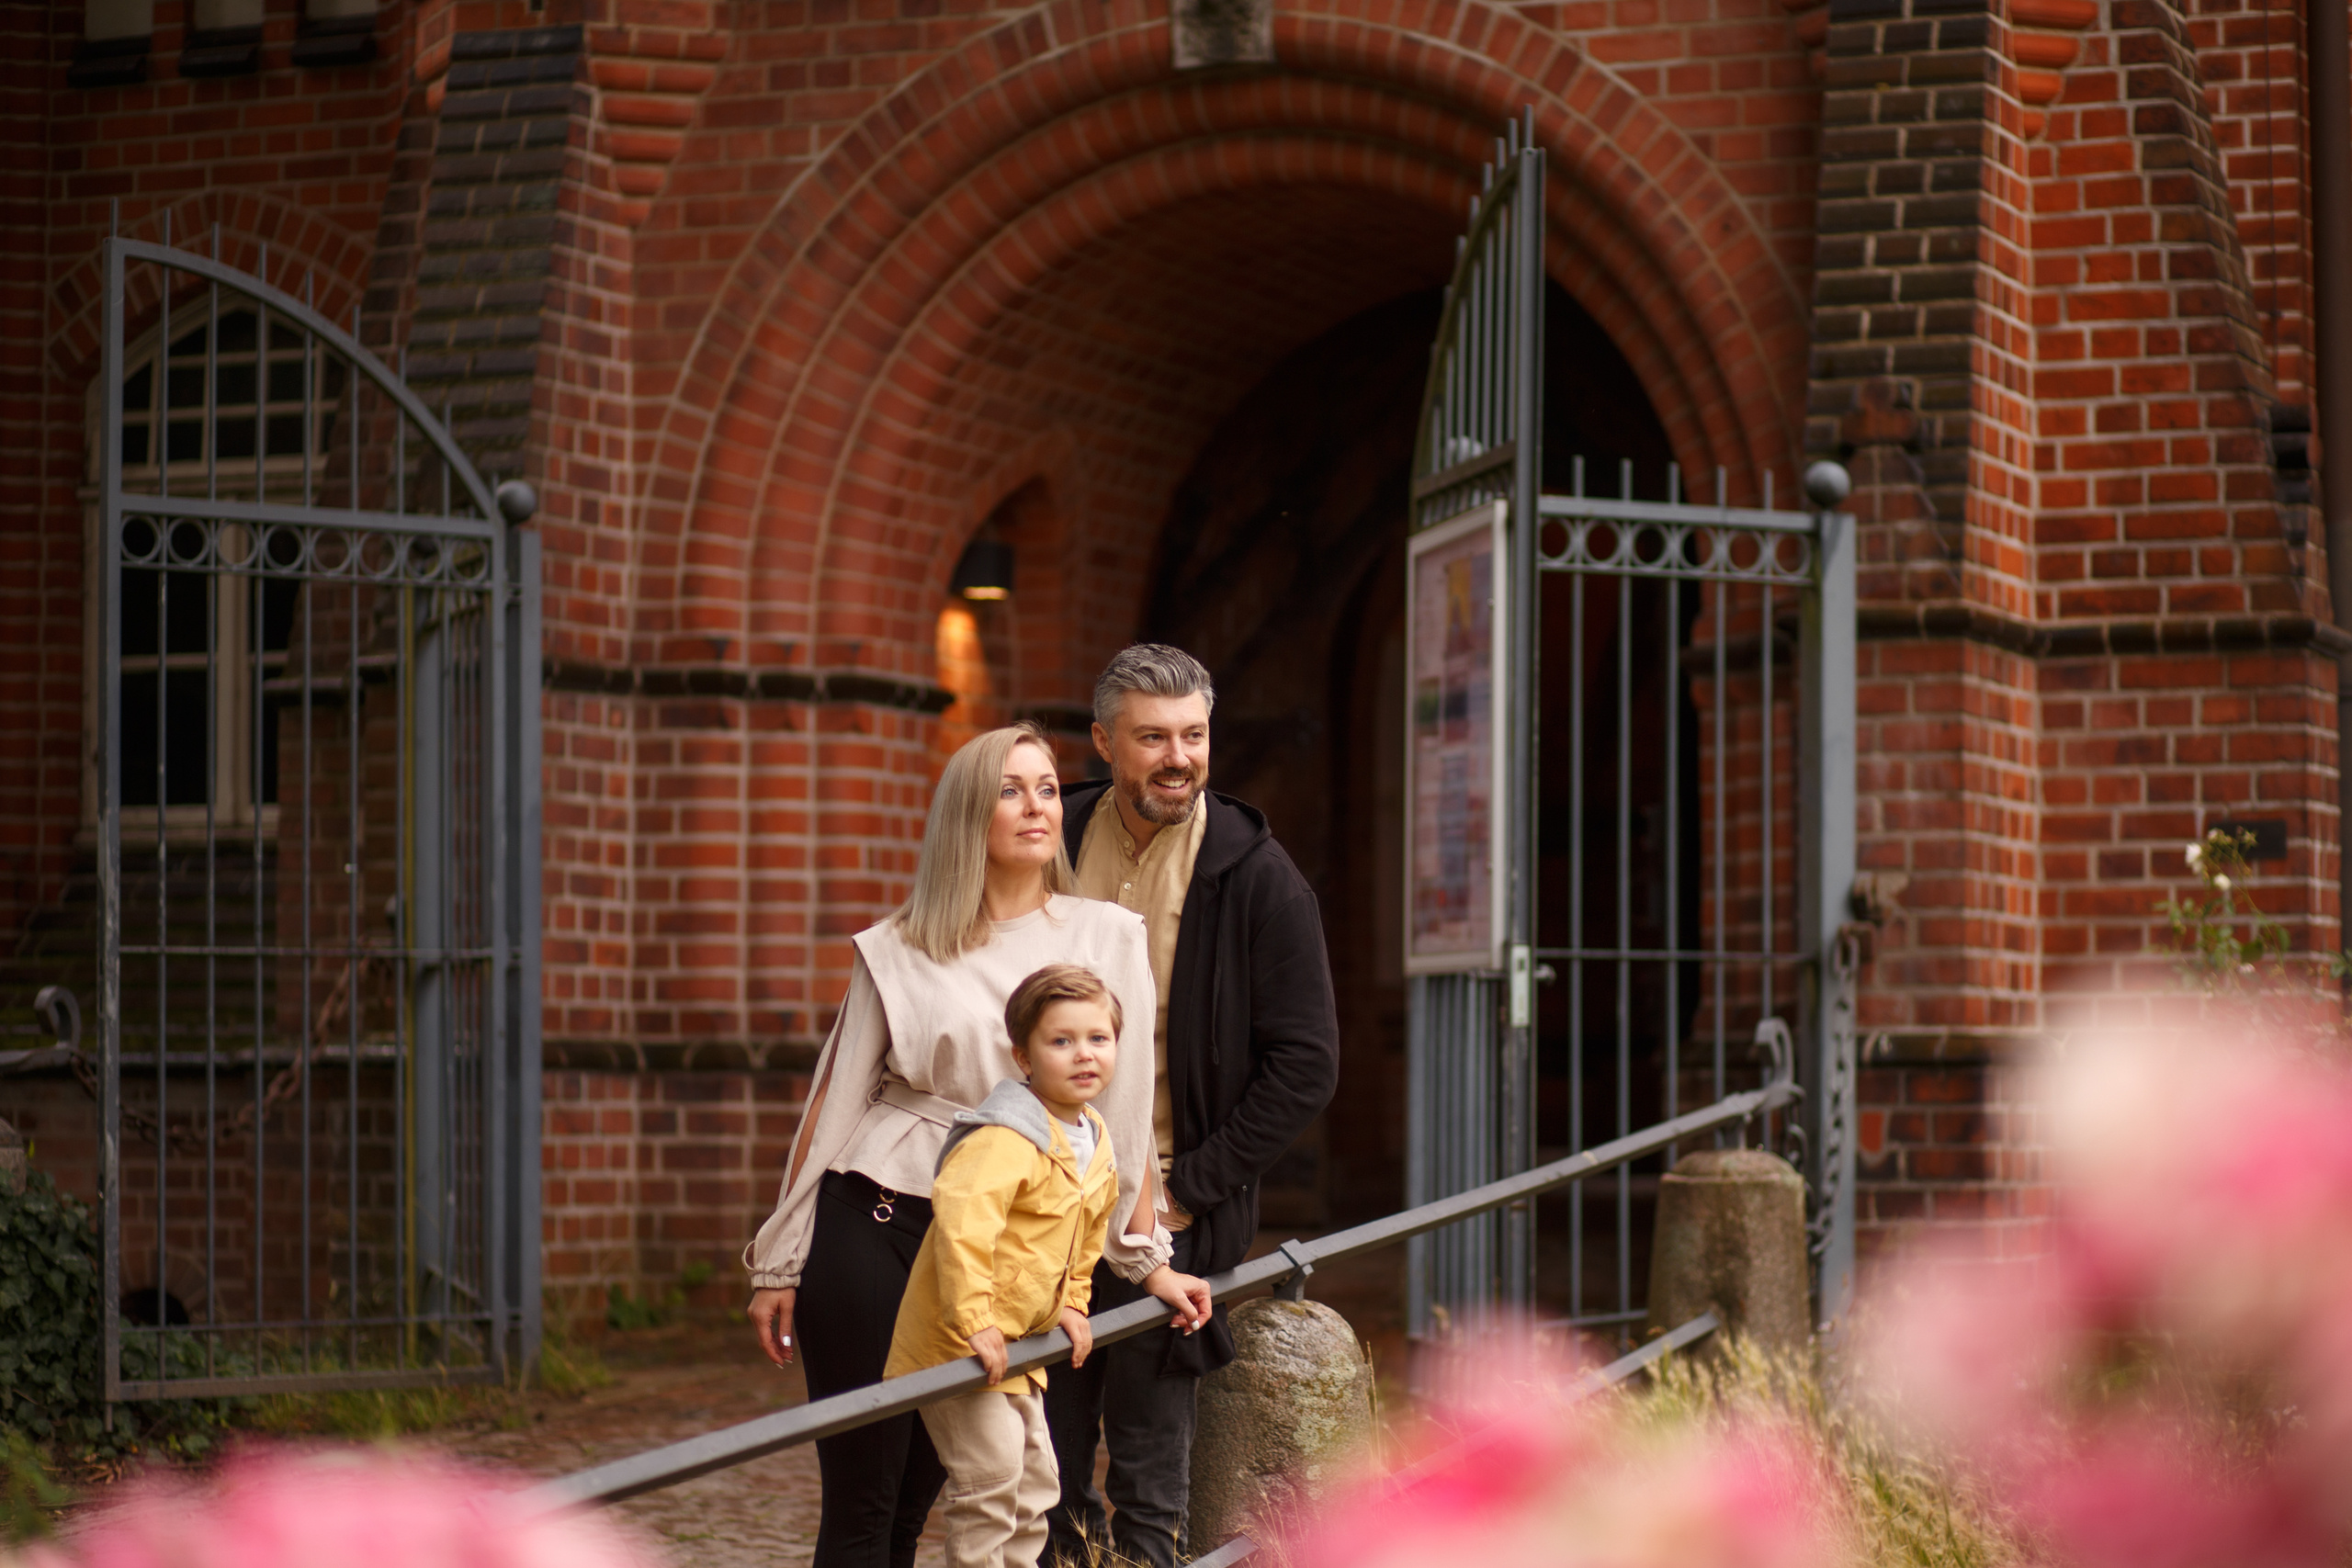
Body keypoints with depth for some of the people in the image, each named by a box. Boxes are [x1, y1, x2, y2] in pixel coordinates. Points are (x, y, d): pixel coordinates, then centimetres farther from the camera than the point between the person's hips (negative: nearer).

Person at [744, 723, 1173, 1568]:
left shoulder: (1106, 938, 5)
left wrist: (1143, 1253, 2)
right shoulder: (898, 950, 2)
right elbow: (835, 1101, 5)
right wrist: (779, 1263, 5)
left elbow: (1123, 1107, 5)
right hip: (873, 1219, -2)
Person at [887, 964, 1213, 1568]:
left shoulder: (1096, 1142, 9)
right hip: (958, 1345, -10)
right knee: (991, 1478, -13)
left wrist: (1070, 1306, 15)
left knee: (1035, 1484, 16)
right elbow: (961, 1218, -36)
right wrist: (974, 1321, -38)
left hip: (1018, 1344, 10)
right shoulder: (1005, 1139, -23)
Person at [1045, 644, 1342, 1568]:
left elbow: (1305, 1065, -5)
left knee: (1149, 1491, 3)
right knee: (1046, 1475, 8)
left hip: (1167, 1219, -3)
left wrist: (1191, 1186, -10)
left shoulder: (1256, 878, -4)